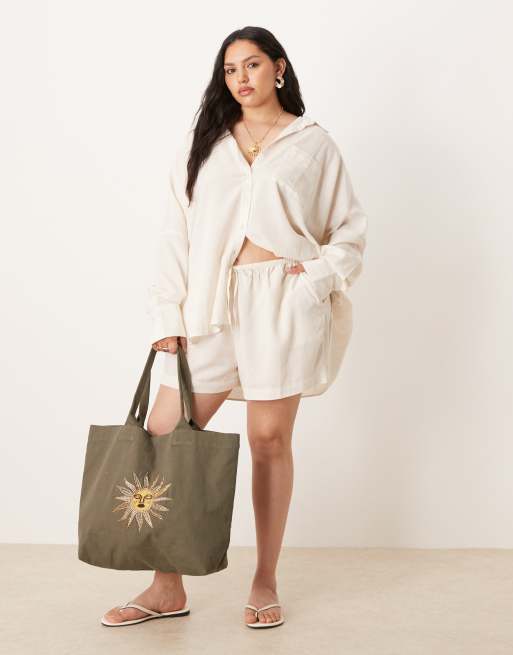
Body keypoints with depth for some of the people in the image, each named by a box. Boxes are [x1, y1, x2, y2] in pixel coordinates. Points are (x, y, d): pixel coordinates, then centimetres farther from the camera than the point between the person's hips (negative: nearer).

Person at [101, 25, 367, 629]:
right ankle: (168, 586, 12)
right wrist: (169, 316, 0)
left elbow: (351, 228, 10)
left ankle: (265, 583, 18)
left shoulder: (312, 142, 9)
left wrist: (315, 277, -7)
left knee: (270, 439, 2)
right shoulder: (203, 141, 13)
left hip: (283, 301, -2)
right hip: (212, 302, 3)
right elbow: (176, 231, 8)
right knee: (162, 435, -2)